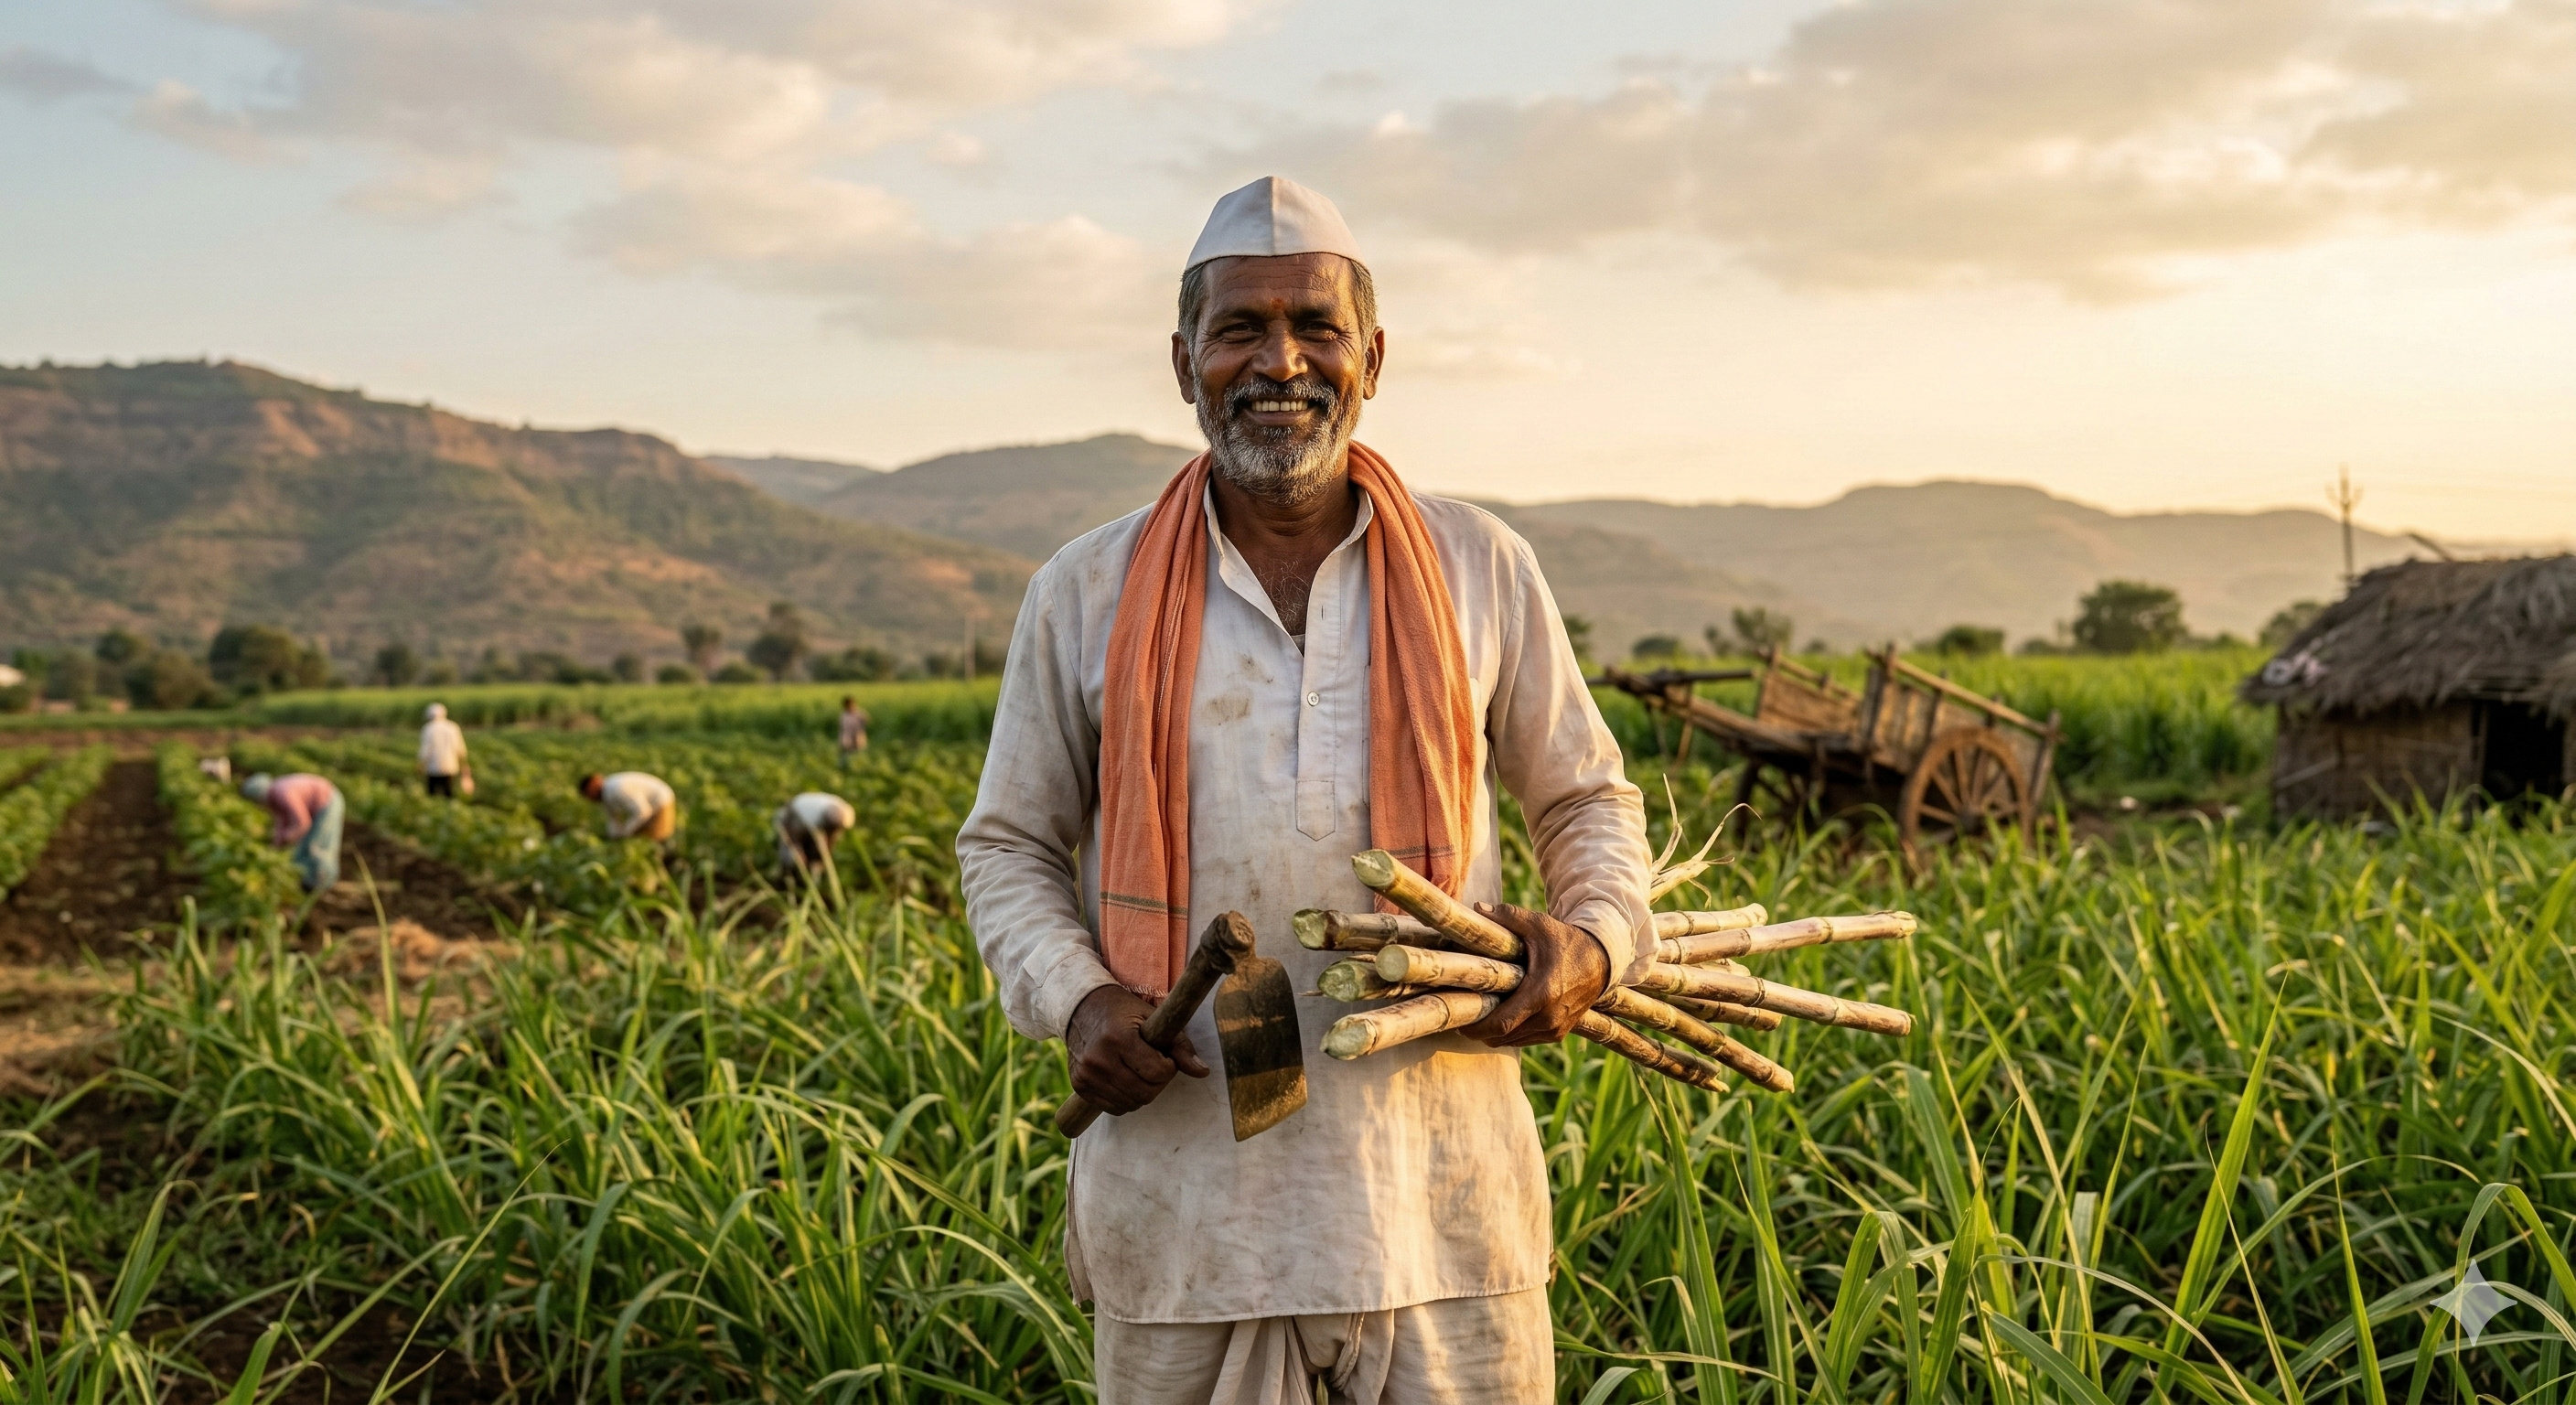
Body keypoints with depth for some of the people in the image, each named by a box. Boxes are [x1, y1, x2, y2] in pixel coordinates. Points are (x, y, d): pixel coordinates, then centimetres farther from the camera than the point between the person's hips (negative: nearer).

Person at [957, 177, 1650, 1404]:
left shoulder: (1481, 570, 4)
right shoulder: (1087, 596, 3)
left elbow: (1585, 797, 15)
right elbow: (1009, 845, 12)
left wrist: (1596, 939, -6)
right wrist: (1072, 1000, -7)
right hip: (1180, 1194, 0)